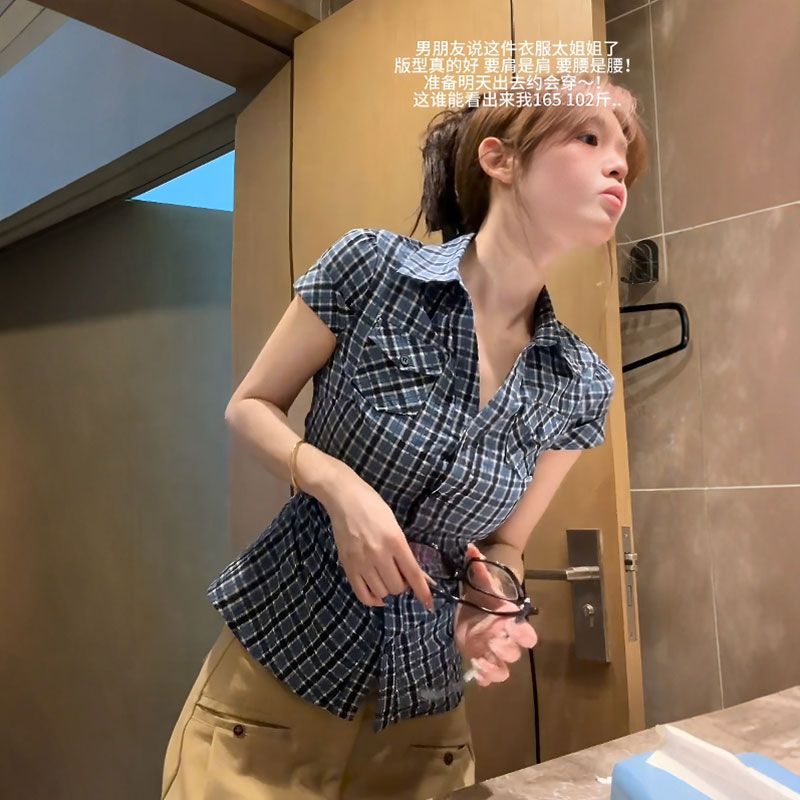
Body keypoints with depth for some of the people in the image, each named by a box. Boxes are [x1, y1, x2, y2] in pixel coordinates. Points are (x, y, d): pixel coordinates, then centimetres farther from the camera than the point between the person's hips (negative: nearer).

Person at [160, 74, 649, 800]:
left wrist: (489, 602, -16)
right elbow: (249, 408, -5)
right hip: (274, 661, -2)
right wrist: (337, 486, -23)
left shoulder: (581, 386, -7)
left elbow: (504, 541, 5)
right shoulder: (371, 268, -16)